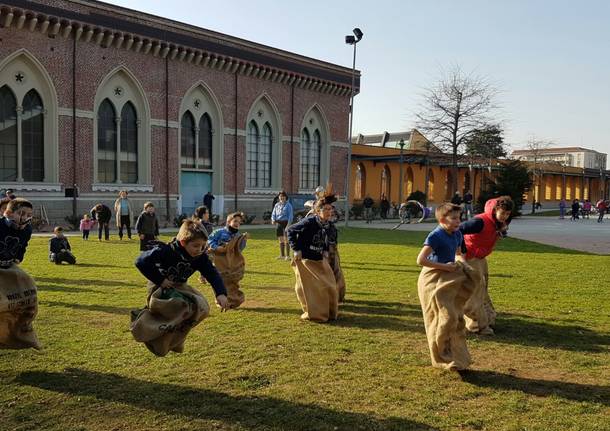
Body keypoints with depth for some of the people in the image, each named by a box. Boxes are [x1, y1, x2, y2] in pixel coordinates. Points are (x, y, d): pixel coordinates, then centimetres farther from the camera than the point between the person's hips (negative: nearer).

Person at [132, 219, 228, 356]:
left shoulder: (200, 257, -12)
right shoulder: (165, 251, -29)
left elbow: (213, 274, -15)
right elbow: (141, 262, -30)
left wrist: (221, 293, -32)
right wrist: (160, 280, -28)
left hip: (179, 287, 7)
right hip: (160, 288, -7)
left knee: (202, 308, -10)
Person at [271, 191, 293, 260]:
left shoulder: (288, 205, -2)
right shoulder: (277, 205, 14)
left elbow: (290, 215, -8)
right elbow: (273, 213, 15)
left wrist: (289, 223, -18)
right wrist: (273, 220, -4)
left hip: (286, 222, -6)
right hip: (278, 223, 6)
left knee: (286, 239, -8)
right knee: (280, 239, 10)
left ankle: (287, 255, -6)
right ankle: (282, 255, 18)